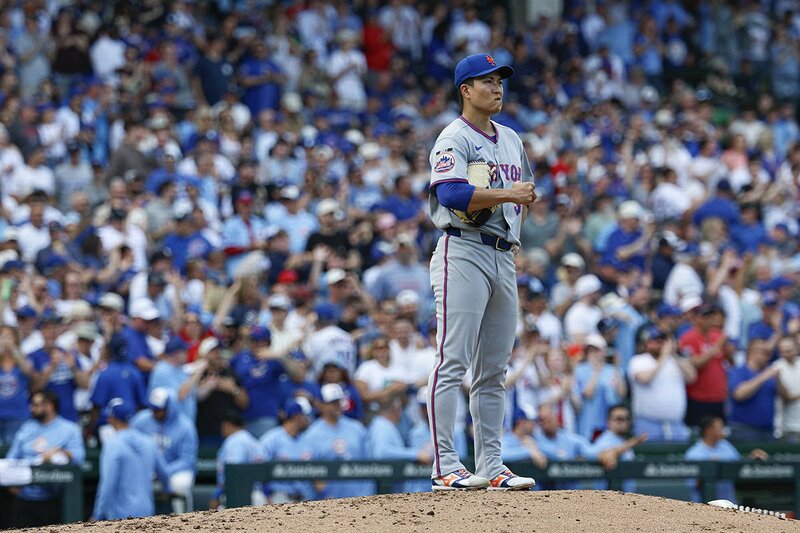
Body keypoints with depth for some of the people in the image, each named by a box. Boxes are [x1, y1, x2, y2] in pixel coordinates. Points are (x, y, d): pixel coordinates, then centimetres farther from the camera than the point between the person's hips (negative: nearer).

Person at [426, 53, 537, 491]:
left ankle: (490, 465, 12)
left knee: (493, 370, 9)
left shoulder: (510, 139, 19)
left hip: (503, 257, 8)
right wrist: (507, 194, -21)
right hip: (463, 253, -8)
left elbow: (524, 190, 30)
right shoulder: (454, 139, -6)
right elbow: (451, 193, -22)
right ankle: (445, 465, -15)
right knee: (453, 362, -12)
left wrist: (514, 231, 13)